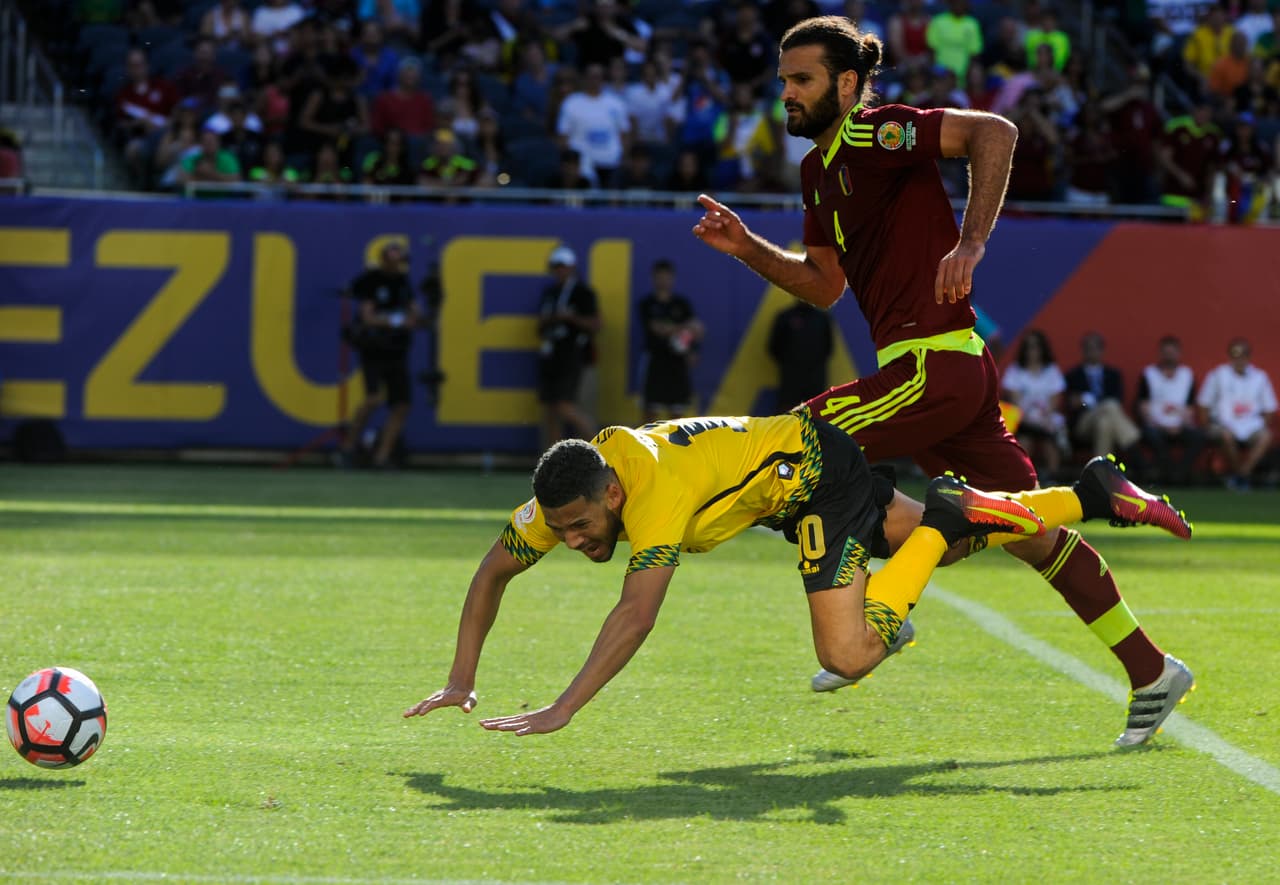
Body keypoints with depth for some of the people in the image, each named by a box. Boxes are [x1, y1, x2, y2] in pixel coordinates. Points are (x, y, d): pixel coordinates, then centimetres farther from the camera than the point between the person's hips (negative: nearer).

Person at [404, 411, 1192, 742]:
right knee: (950, 543, 22)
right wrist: (462, 682, -13)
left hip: (815, 468, -8)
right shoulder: (566, 497, -17)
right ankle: (1093, 495, 32)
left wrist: (563, 710, -51)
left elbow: (637, 616, -47)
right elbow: (493, 571, -5)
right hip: (789, 474, 8)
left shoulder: (658, 492, -39)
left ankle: (948, 516, -5)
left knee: (849, 656, -18)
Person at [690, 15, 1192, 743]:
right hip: (951, 369, 9)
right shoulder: (820, 168, 17)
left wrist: (971, 242, -26)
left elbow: (994, 131, -21)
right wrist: (748, 248, 13)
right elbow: (823, 285, 25)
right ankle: (1149, 668, 14)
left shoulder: (871, 137, -10)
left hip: (936, 361, -9)